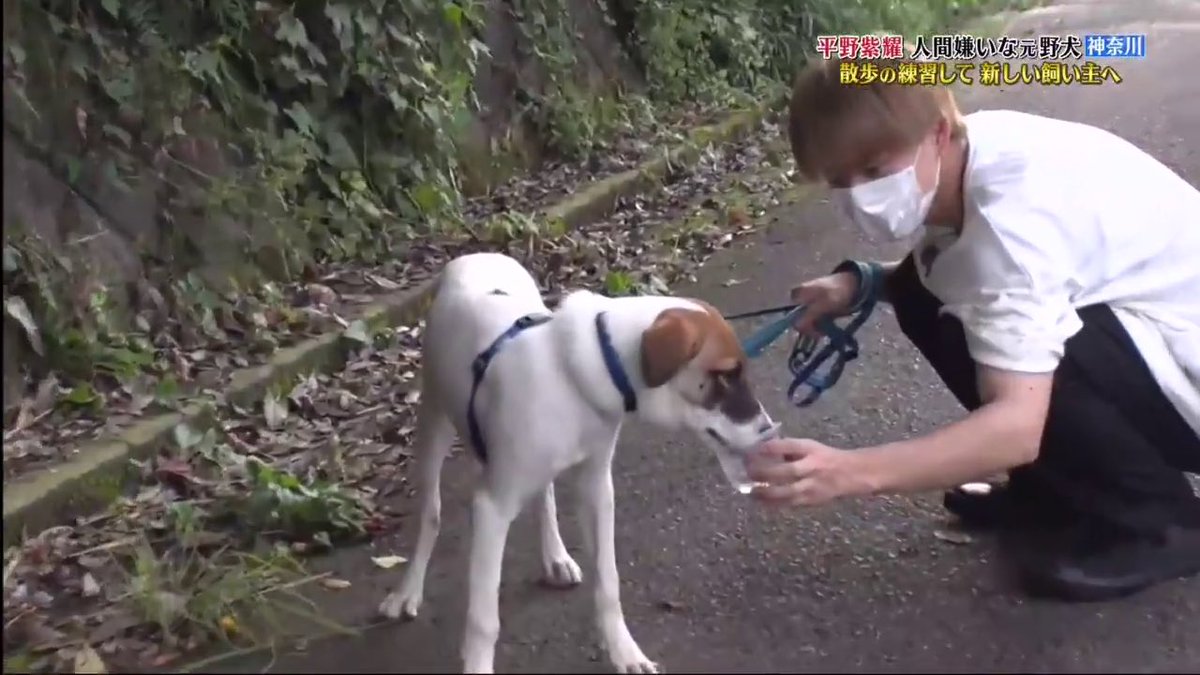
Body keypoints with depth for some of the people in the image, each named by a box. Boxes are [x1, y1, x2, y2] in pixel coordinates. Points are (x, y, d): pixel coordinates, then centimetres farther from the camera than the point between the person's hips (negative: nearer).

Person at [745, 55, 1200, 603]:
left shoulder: (1012, 208, -32)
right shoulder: (960, 157, -6)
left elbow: (1018, 424, -39)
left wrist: (851, 472, -49)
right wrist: (862, 284, -7)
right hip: (1128, 322, 9)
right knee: (923, 294, 0)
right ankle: (1062, 487, 12)